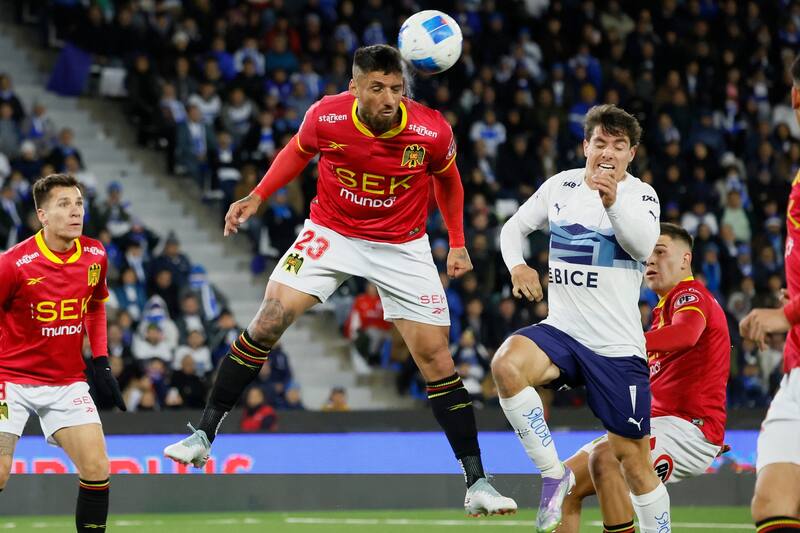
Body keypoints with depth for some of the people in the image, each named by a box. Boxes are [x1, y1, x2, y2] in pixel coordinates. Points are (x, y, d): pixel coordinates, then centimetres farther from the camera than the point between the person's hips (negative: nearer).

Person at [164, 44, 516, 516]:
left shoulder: (432, 131, -20)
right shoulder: (326, 117, -19)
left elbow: (446, 177, 3)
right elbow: (299, 150, 6)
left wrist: (458, 243, 4)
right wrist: (258, 198, -2)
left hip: (403, 245, 0)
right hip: (330, 232, 0)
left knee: (436, 357, -5)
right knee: (270, 319, -16)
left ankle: (477, 483, 4)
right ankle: (204, 436, -3)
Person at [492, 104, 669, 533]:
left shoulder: (640, 194, -2)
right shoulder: (560, 186, 6)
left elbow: (645, 246, -22)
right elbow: (513, 228, 18)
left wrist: (613, 201, -38)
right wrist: (517, 265, -3)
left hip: (618, 346, -2)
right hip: (562, 331, 2)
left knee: (634, 457, -1)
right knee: (506, 364, -30)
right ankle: (553, 473, -16)